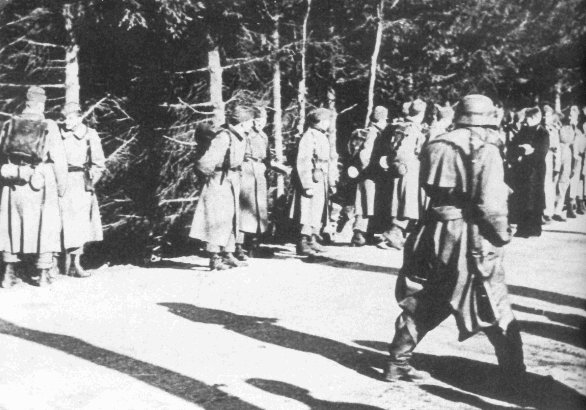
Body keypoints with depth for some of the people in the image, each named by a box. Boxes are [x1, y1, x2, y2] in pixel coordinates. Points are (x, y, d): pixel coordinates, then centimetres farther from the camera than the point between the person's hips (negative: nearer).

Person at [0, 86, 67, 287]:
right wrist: (62, 187, 3)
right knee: (44, 226, 8)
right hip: (40, 185, -3)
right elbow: (59, 160, -7)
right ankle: (43, 274, 10)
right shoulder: (49, 127, -6)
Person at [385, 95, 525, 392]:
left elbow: (429, 189, 6)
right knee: (495, 309, 8)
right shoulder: (485, 150, -10)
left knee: (419, 302, 16)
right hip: (473, 236, -4)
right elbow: (491, 203, -17)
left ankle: (398, 363, 20)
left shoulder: (435, 147, 4)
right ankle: (515, 375, 15)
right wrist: (502, 234, -3)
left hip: (435, 233, 4)